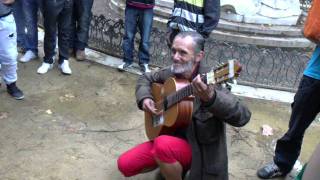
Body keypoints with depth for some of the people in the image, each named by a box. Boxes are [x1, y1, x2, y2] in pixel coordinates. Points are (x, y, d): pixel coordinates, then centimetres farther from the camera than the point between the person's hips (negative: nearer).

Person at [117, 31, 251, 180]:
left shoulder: (209, 81, -24)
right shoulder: (171, 73, -4)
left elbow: (243, 116, -37)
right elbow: (146, 78, 17)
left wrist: (210, 97, -56)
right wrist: (144, 99, -5)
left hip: (199, 148, -6)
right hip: (171, 135, 7)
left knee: (163, 144, -36)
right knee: (124, 164, -3)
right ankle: (168, 166, 20)